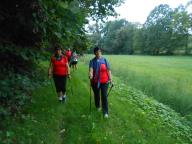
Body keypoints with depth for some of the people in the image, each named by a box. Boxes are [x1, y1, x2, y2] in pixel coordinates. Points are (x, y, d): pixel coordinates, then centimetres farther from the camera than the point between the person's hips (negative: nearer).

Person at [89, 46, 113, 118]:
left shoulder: (104, 60, 0)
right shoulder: (92, 61, -1)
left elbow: (108, 70, -2)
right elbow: (91, 69, -16)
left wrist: (110, 79, -8)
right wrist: (90, 75, -37)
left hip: (104, 81, -1)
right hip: (95, 82, 2)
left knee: (104, 96, -4)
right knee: (96, 95, 17)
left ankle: (105, 112, 3)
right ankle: (97, 106, 43)